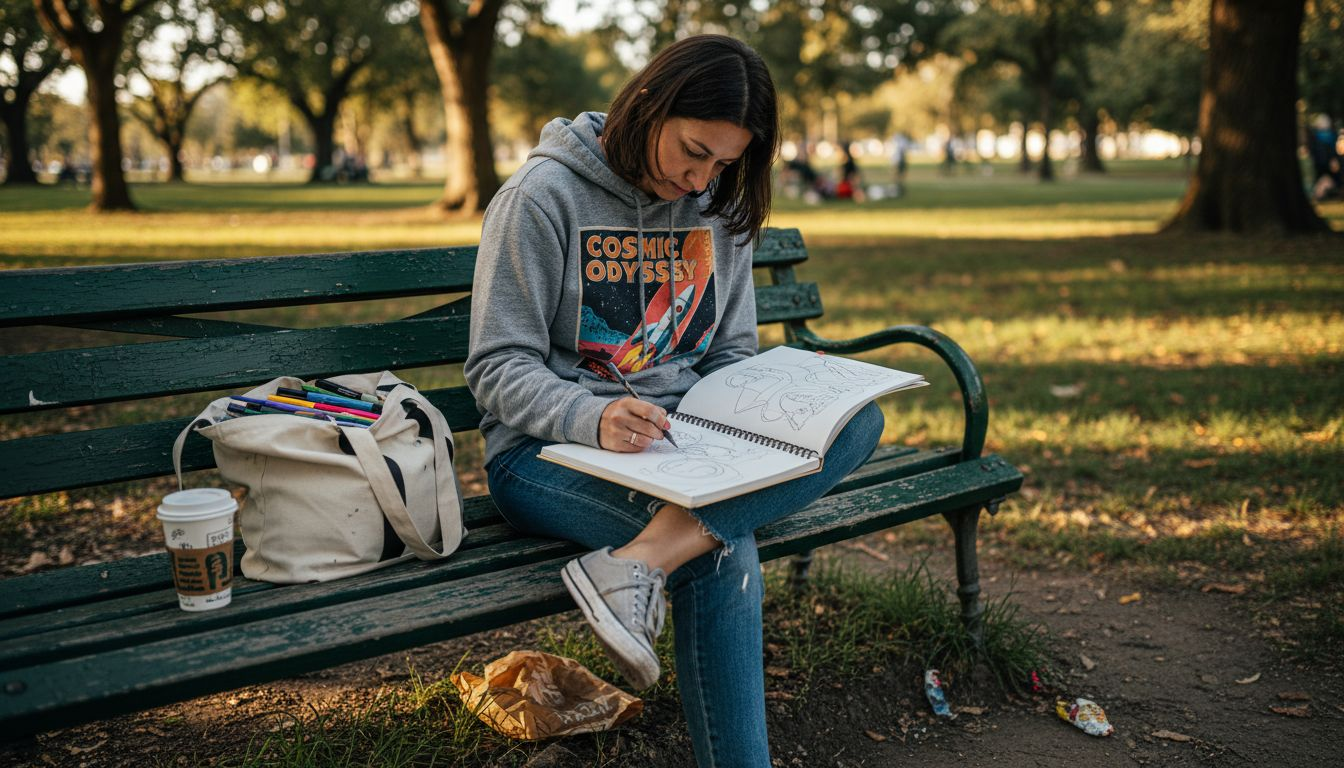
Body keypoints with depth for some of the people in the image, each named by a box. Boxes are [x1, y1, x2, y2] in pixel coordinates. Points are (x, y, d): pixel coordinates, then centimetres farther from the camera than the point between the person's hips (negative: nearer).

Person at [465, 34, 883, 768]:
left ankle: (639, 561, -36)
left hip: (679, 436, 6)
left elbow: (733, 355, 15)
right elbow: (498, 367, -10)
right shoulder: (544, 195, -8)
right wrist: (591, 419, -30)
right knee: (724, 549, -33)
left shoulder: (719, 207, 10)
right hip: (549, 450, -6)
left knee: (857, 419, -21)